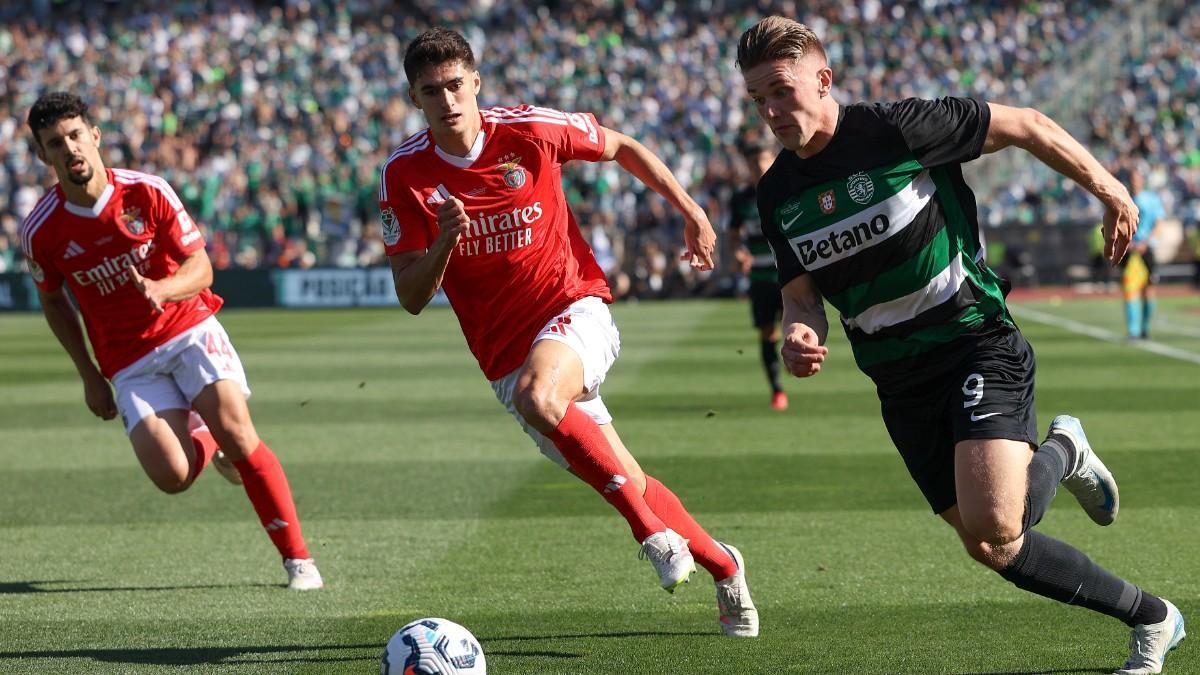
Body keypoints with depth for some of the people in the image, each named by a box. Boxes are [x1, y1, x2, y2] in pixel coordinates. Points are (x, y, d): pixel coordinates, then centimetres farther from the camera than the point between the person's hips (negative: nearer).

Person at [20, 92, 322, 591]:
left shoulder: (147, 193, -10)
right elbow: (53, 301, 11)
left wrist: (162, 290, -26)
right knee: (171, 476, -18)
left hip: (189, 328, -1)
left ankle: (298, 559, -10)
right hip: (127, 360, 1)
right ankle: (204, 440, 21)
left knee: (237, 433, -20)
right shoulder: (42, 231, -8)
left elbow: (201, 267, -4)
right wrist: (89, 376, 10)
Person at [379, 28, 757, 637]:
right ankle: (722, 567, 29)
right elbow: (411, 297, -7)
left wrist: (691, 211, 7)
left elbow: (622, 147, 8)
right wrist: (444, 240, -26)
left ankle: (651, 527, -24)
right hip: (504, 351, 3)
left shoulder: (528, 131, -11)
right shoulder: (405, 176, -8)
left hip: (575, 310, -3)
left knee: (537, 396, -37)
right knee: (629, 487, 5)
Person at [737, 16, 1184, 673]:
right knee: (989, 546, 2)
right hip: (901, 383, 6)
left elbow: (1026, 126, -5)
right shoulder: (776, 195, 3)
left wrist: (1108, 190, 0)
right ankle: (1151, 618, 21)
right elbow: (801, 295, 11)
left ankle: (1059, 454, 9)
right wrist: (799, 336, -13)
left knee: (991, 525, -25)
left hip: (978, 342, -6)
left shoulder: (897, 129, -15)